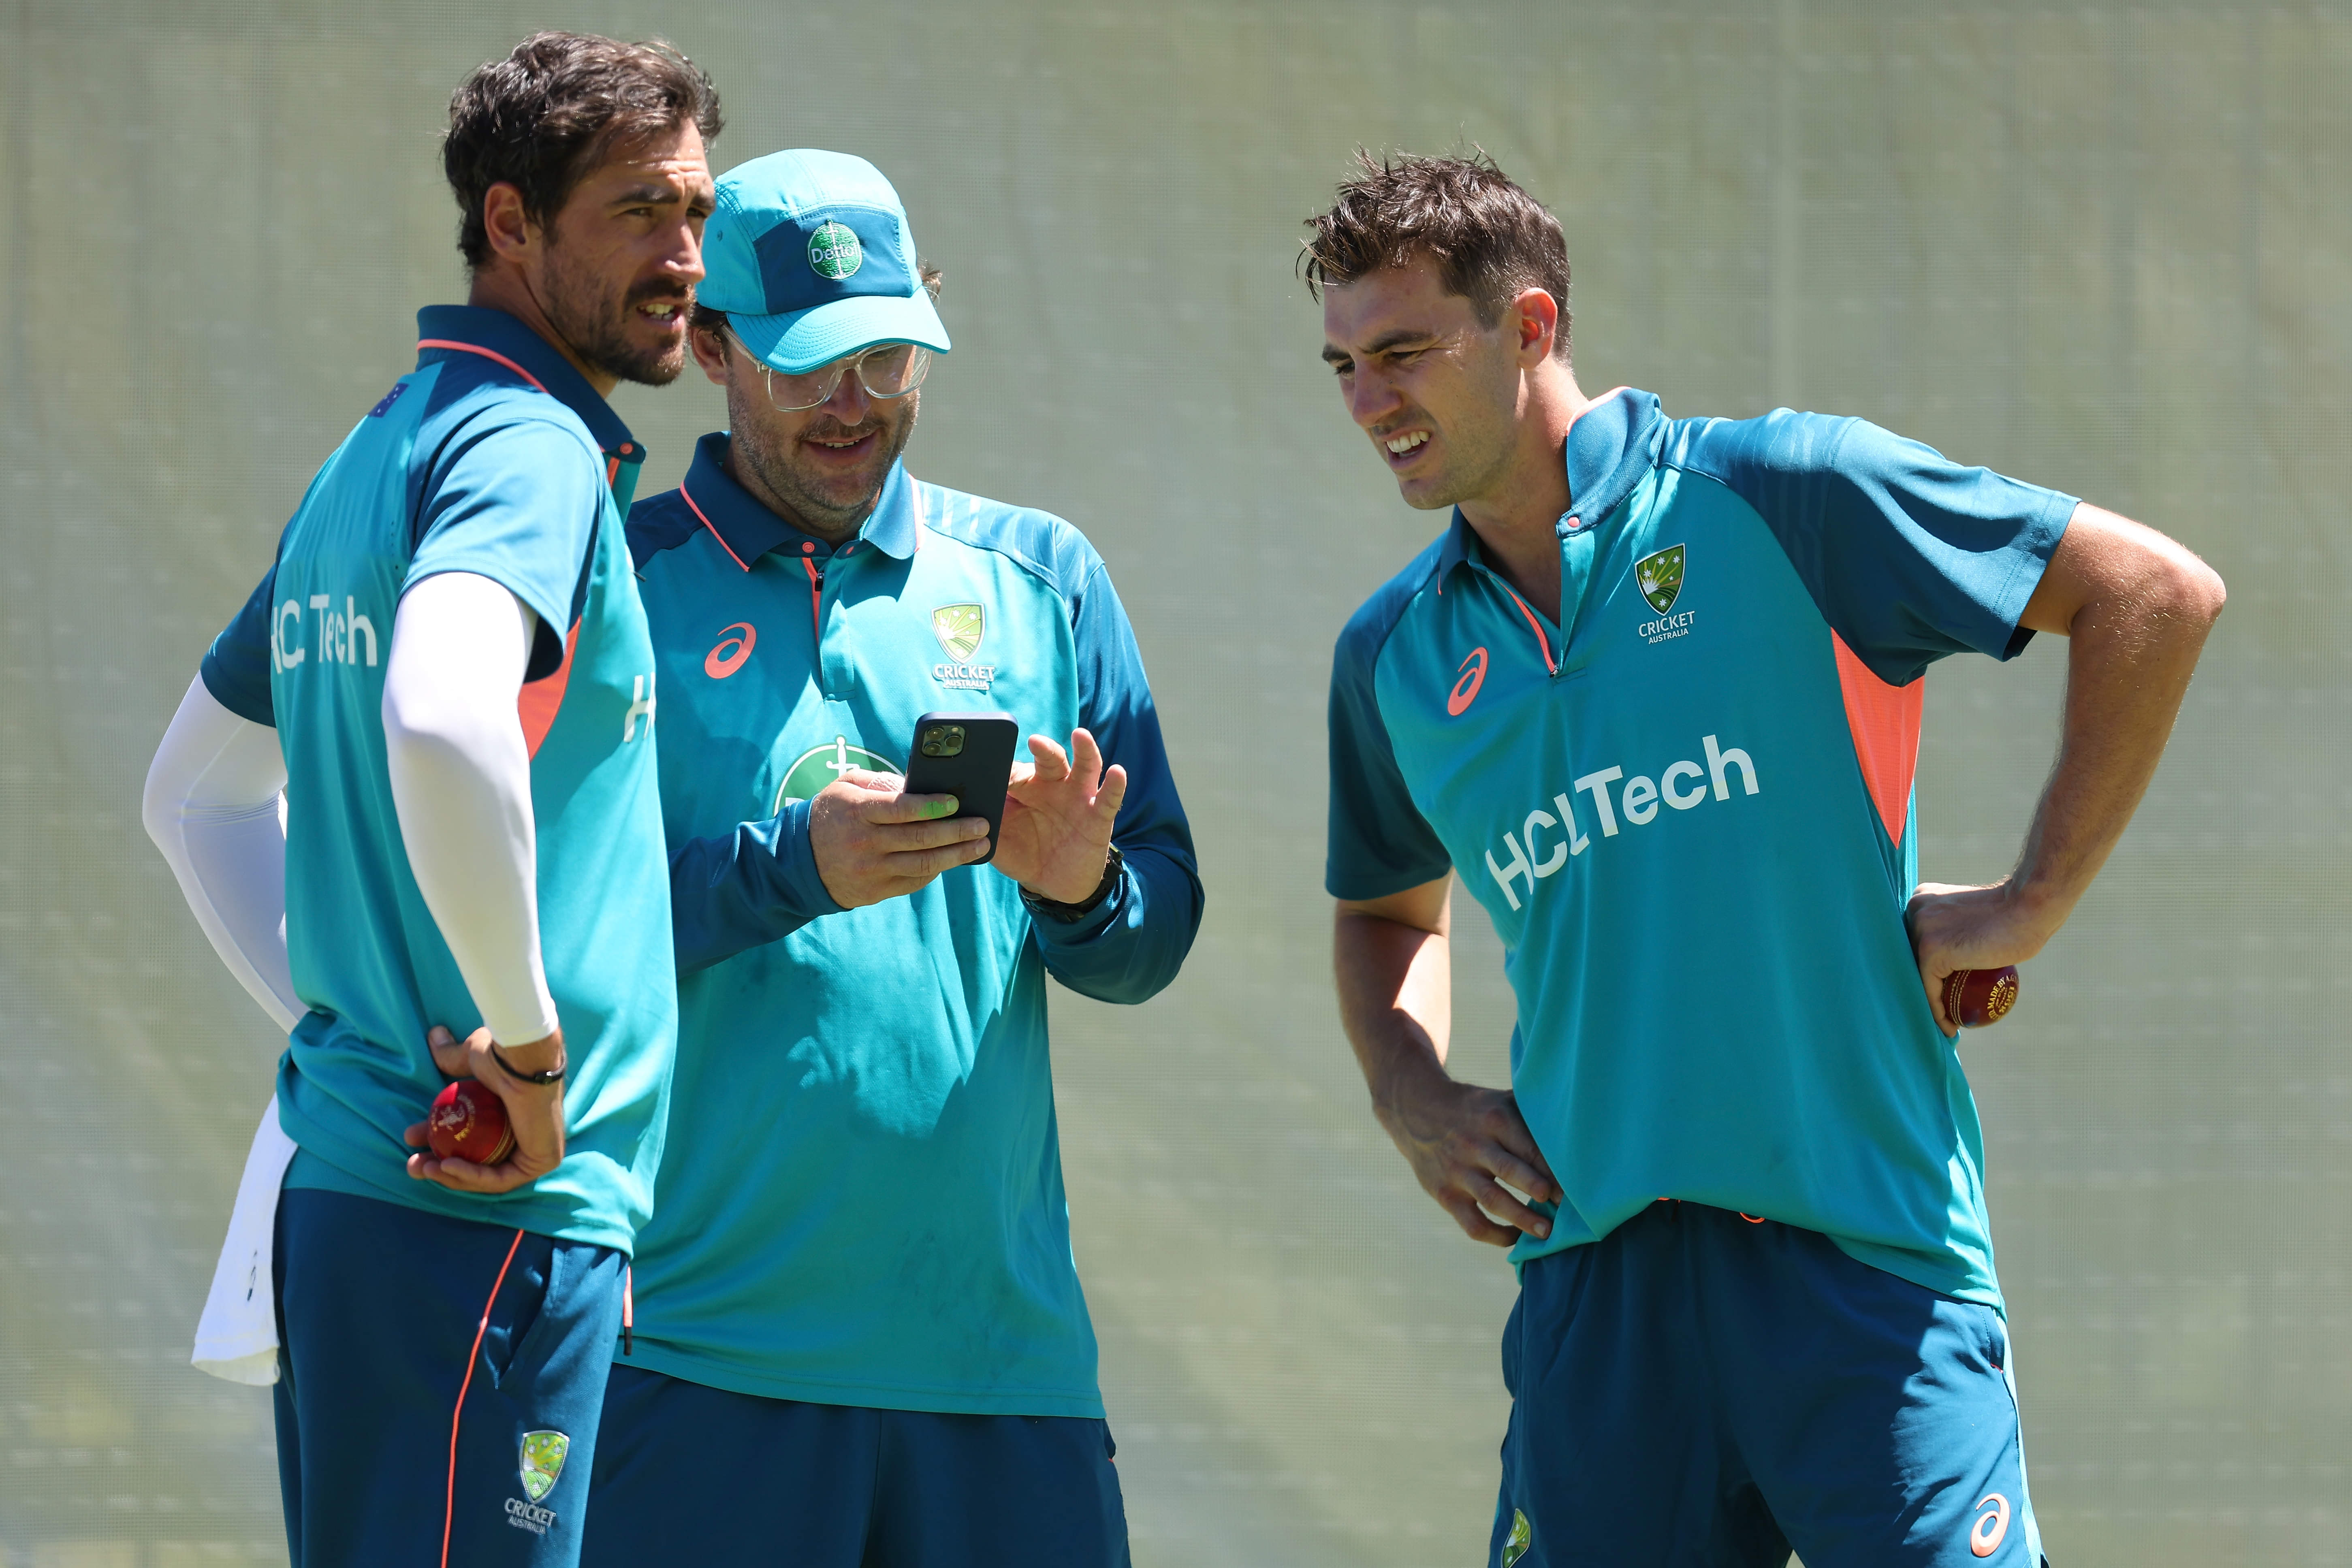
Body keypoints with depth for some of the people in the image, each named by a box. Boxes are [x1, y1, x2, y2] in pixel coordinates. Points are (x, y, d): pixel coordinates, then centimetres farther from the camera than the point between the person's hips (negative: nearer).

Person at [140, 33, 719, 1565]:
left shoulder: (378, 456, 18)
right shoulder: (528, 446, -12)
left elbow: (197, 788, 30)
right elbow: (441, 724, -33)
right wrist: (523, 1042, -21)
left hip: (345, 1179, 10)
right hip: (492, 1211, -10)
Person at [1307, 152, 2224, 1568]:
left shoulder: (1769, 496, -3)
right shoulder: (1392, 657, 13)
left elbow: (2158, 595, -1)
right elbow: (1388, 910, 34)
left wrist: (2033, 902, -3)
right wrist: (1410, 1099, 14)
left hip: (1866, 1256, -4)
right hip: (1598, 1279, 4)